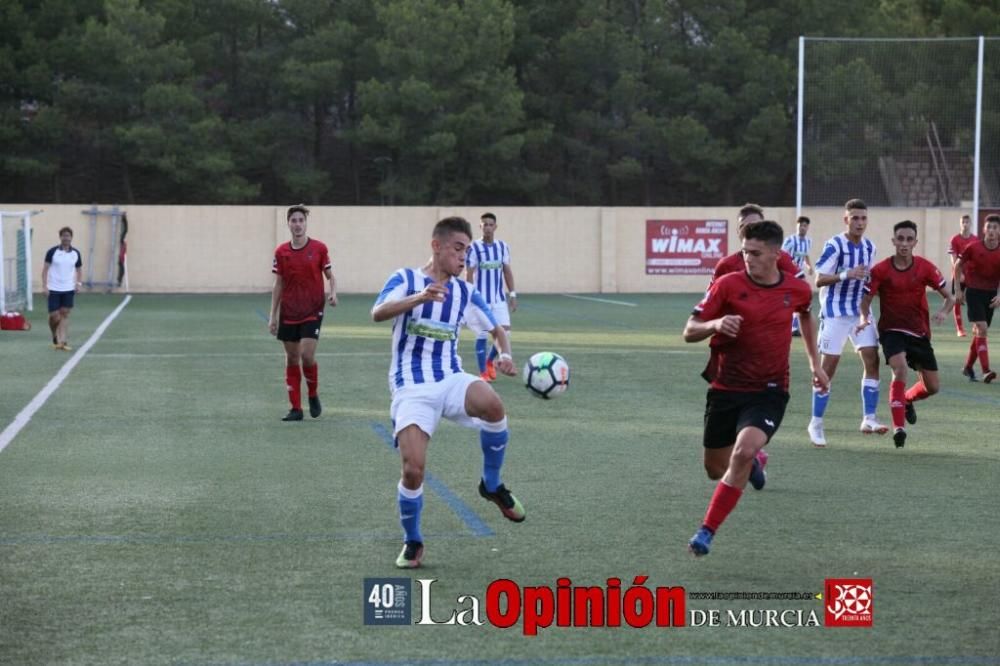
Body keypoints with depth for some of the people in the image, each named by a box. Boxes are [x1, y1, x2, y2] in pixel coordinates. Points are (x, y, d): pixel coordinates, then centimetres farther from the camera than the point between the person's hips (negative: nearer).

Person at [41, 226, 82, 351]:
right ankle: (55, 338, 22)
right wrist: (45, 285, -11)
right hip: (54, 289, -2)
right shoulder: (52, 251, -5)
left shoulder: (76, 253, 3)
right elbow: (45, 269, -3)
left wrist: (79, 283, -3)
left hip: (69, 289, 2)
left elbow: (79, 269, 14)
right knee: (54, 316, -2)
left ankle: (63, 342, -2)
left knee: (65, 314, -2)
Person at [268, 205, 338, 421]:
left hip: (312, 311, -3)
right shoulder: (281, 252, 4)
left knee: (307, 355, -14)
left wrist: (333, 294, -16)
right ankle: (296, 408, 12)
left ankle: (313, 395, 13)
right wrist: (273, 316, 6)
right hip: (288, 312, 3)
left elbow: (330, 276, 5)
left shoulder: (319, 248, -3)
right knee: (291, 358, 4)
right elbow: (278, 285, 8)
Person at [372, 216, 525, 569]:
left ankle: (492, 486, -7)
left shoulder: (465, 292, 10)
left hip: (451, 380, 3)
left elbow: (497, 328, 19)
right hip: (411, 389, -2)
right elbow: (377, 313, -21)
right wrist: (420, 297, -37)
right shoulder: (406, 279, -3)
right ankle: (412, 542, 12)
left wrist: (505, 354, -4)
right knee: (413, 469, -17)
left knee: (492, 404, -32)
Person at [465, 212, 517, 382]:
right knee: (482, 335, -2)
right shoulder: (473, 248, -6)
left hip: (499, 299, 4)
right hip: (481, 300, -4)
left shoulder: (503, 247, 7)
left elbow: (507, 271, 12)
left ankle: (489, 361, 21)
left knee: (504, 333, -4)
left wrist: (512, 294, 8)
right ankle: (483, 373, 8)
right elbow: (469, 274, -7)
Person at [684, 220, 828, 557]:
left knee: (744, 450, -27)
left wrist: (814, 361, 25)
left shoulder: (797, 289, -1)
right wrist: (715, 324, -28)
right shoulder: (728, 284, -9)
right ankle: (753, 463, 49)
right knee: (716, 469, 11)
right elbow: (689, 332, -8)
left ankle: (706, 532, -19)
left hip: (768, 391, -1)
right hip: (725, 388, 1)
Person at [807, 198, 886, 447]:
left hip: (860, 312, 6)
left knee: (872, 359, -7)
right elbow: (819, 280, -19)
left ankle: (869, 419, -3)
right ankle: (816, 424, 7)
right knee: (829, 366, -3)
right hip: (834, 313, -6)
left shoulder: (869, 247, 6)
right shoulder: (834, 246, -14)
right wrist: (846, 275, -32)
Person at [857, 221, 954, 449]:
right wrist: (864, 317, -25)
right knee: (900, 369, -30)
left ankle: (907, 399, 40)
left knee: (933, 387, 5)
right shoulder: (881, 270, -9)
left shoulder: (925, 268, -5)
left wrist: (943, 312, -22)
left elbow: (949, 297, 0)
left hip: (919, 333, 3)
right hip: (891, 330, -3)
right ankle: (898, 427, -24)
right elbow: (866, 301, -3)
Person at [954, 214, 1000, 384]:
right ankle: (986, 371, -20)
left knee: (979, 331, 12)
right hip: (973, 291, -3)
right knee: (981, 328, -16)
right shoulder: (973, 247, -10)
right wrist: (959, 290, 2)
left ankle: (968, 367, 28)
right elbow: (958, 265, 3)